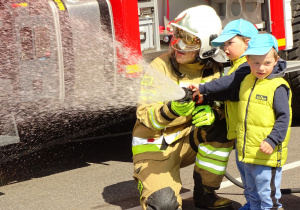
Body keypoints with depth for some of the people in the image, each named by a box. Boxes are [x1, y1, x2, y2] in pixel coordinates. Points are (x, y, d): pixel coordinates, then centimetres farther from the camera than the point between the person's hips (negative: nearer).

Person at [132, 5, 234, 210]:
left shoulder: (213, 71, -4)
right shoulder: (160, 66, -17)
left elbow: (222, 104, -7)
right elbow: (144, 114, -23)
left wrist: (212, 112, -32)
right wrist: (171, 110, -44)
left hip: (186, 142, 5)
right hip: (155, 145, -4)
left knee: (221, 126, -24)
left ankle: (204, 193, -7)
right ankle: (147, 181, 13)